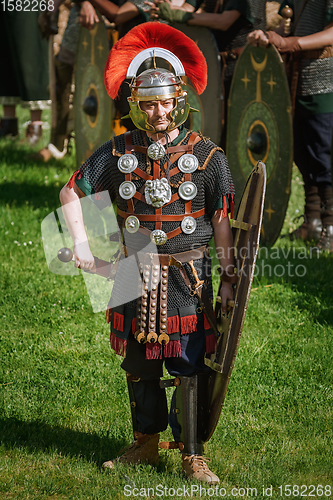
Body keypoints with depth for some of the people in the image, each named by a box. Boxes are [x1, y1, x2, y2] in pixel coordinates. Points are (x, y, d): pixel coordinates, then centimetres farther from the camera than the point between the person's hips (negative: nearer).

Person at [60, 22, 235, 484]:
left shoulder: (206, 155, -2)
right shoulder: (118, 153, 3)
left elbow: (222, 221, 1)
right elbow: (71, 192, 12)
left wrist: (229, 277, -2)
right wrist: (81, 244, 2)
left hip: (187, 273, -3)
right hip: (135, 273, 3)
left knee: (189, 366, -5)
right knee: (139, 365, 12)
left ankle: (193, 455, 4)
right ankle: (145, 446, 27)